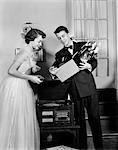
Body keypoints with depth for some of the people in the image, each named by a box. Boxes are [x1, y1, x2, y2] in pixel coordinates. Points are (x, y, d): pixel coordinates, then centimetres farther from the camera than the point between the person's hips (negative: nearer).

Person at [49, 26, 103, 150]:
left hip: (88, 86, -1)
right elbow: (57, 72, 11)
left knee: (94, 116, 2)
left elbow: (94, 61, 6)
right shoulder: (59, 54, 14)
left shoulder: (84, 45, 8)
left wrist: (88, 66, -15)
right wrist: (53, 72, -11)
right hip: (73, 90, 2)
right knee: (79, 119, 6)